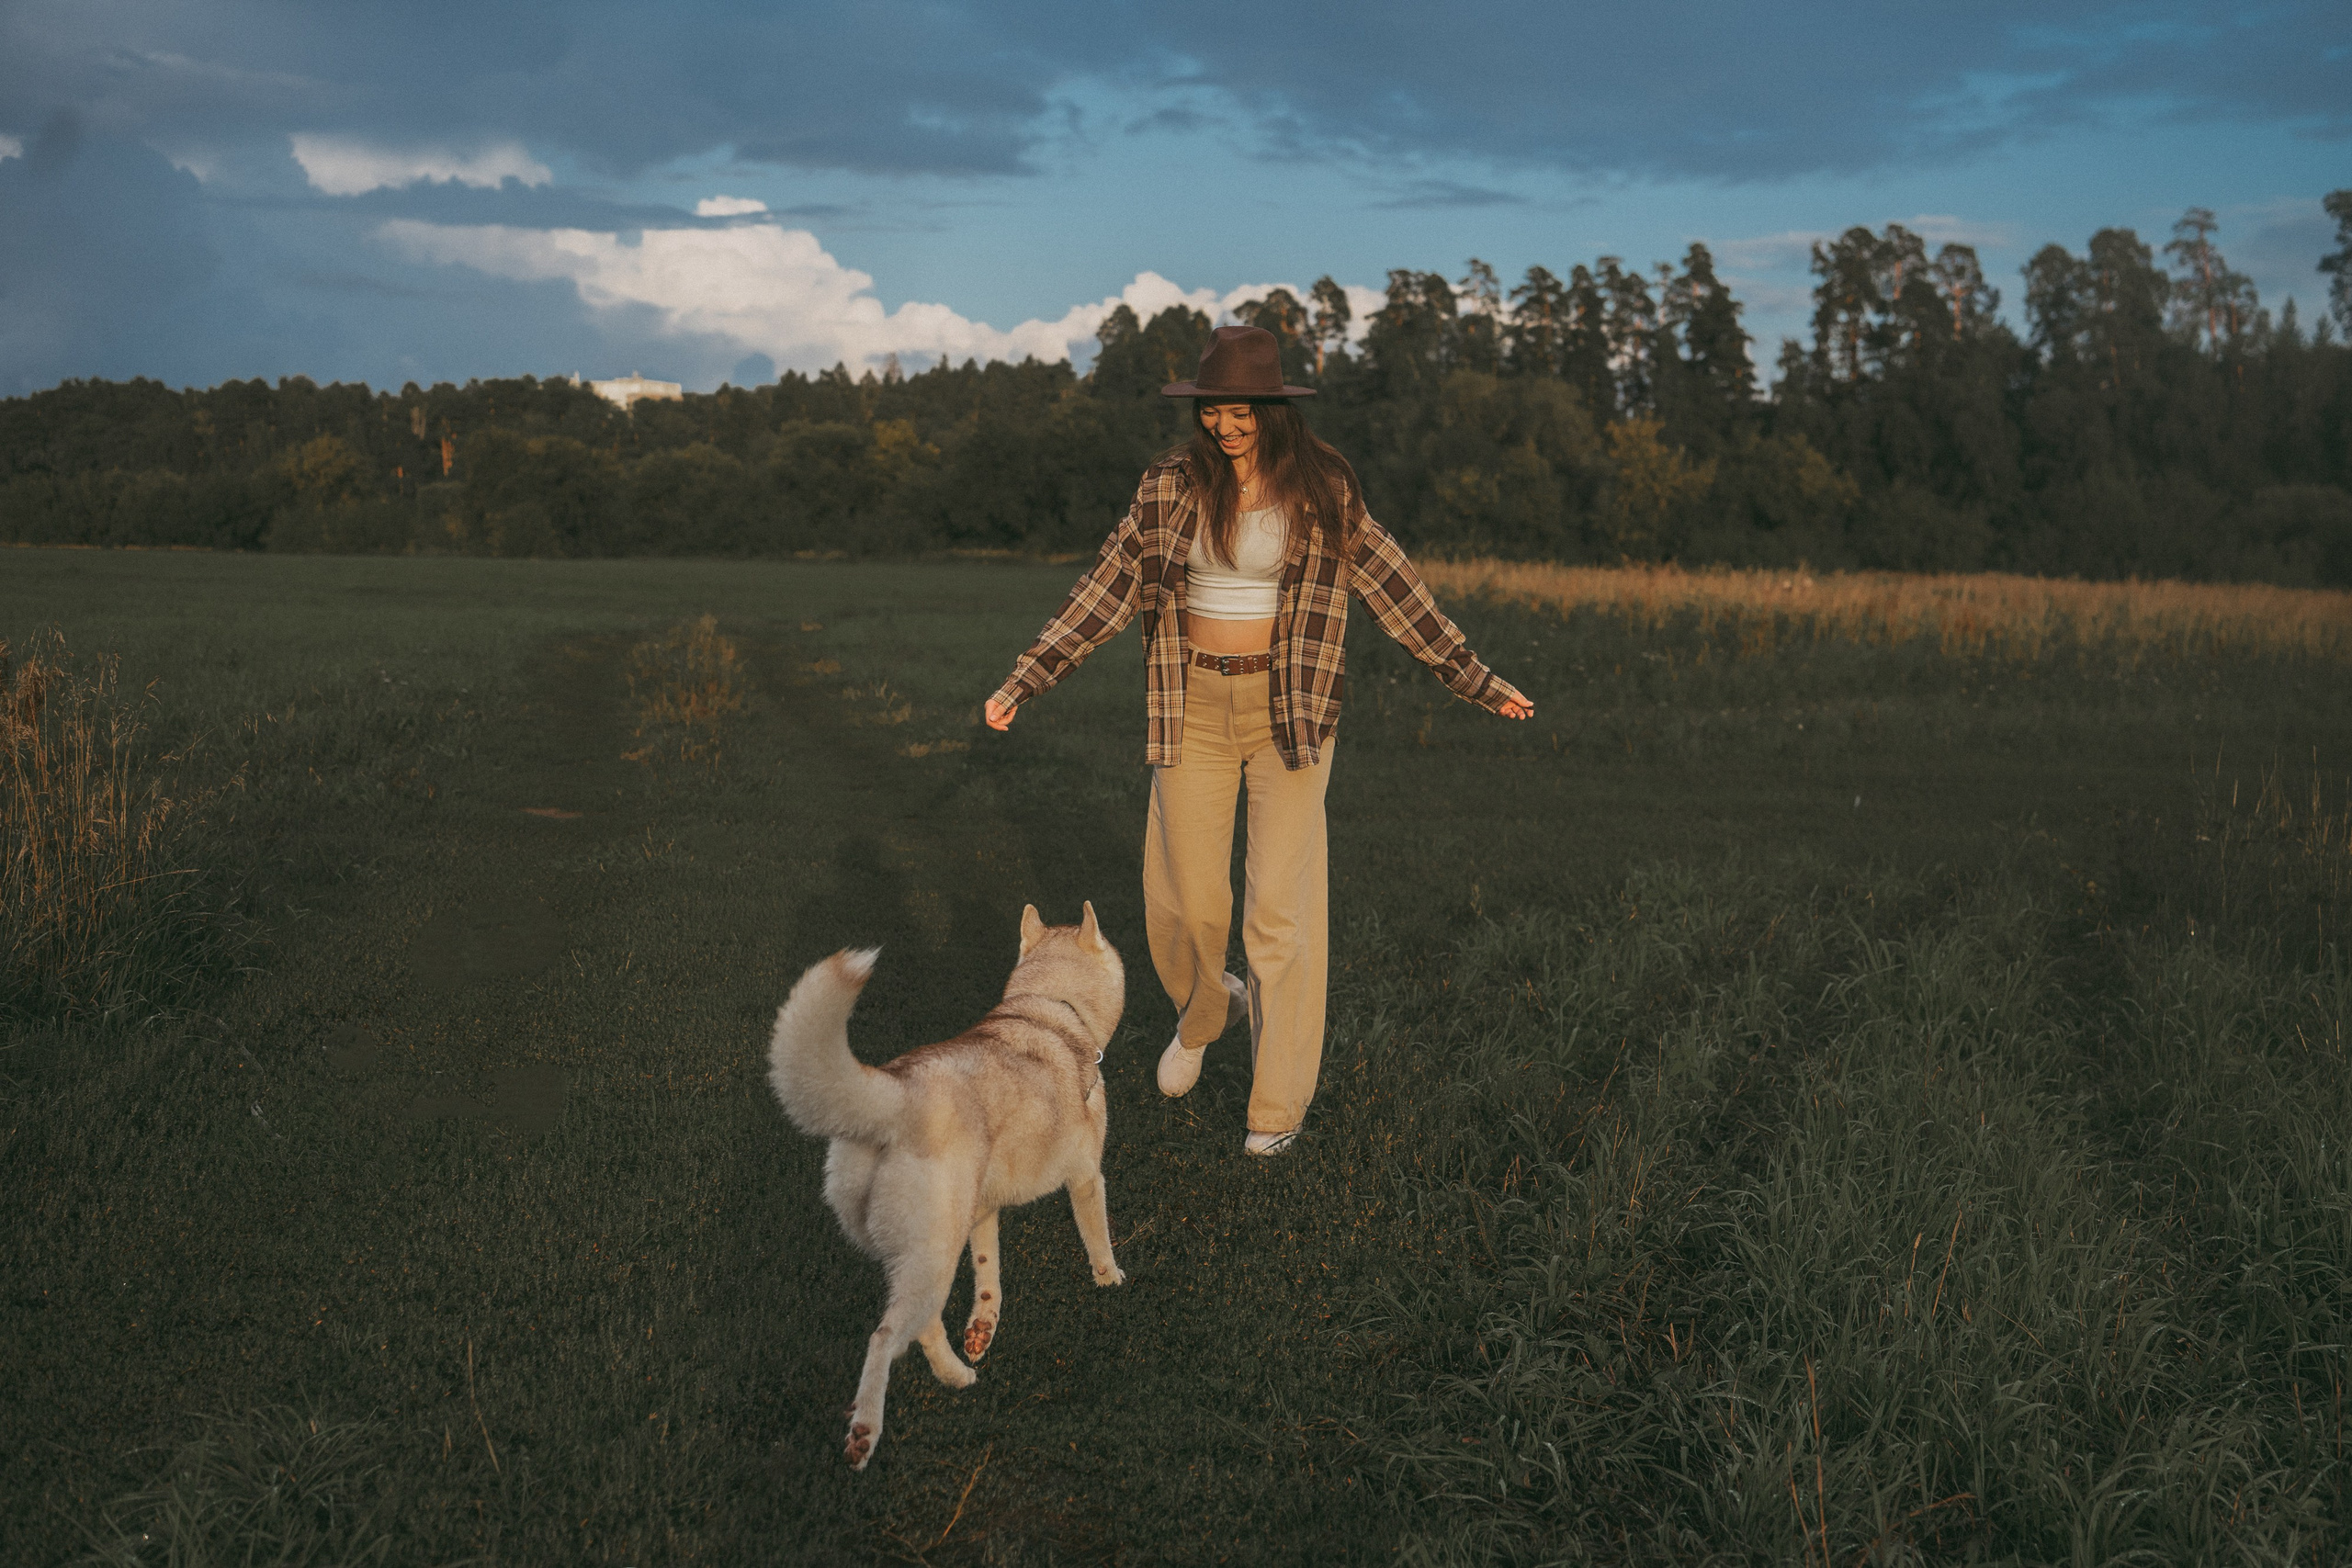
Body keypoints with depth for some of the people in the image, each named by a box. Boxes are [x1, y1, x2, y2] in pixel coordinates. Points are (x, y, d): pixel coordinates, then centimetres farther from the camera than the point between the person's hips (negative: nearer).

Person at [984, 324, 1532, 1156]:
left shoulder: (1322, 490, -2)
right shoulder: (1171, 487, 0)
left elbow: (1391, 588, 5)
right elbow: (1107, 589, 2)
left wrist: (1474, 679, 7)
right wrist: (1024, 679, -2)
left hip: (1289, 708, -1)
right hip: (1194, 704, 2)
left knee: (1281, 904, -3)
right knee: (1186, 900, 3)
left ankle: (1279, 1102, 9)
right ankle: (1203, 1012, 38)